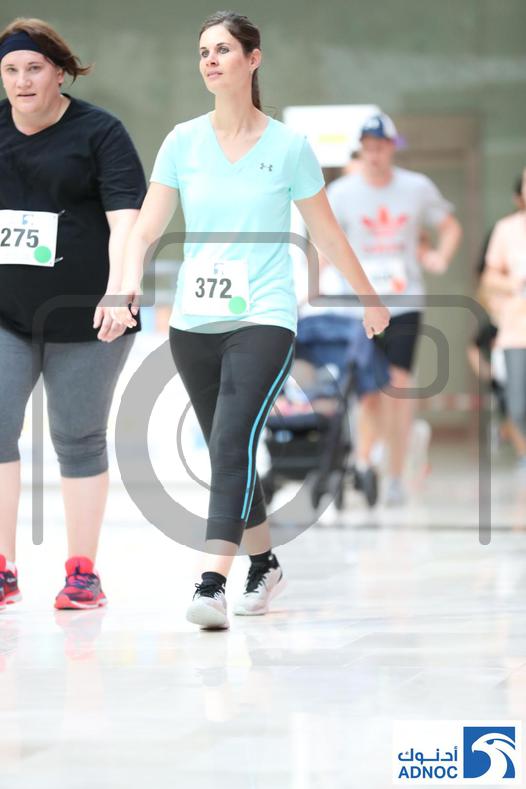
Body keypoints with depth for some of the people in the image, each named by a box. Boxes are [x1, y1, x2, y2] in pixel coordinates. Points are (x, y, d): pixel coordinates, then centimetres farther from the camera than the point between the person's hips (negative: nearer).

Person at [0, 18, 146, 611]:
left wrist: (118, 290, -27)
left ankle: (82, 572, 13)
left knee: (78, 441, 3)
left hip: (84, 316, -3)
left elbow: (126, 216, -13)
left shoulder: (99, 132, -4)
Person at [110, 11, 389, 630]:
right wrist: (129, 290, -15)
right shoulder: (182, 142, 5)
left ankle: (212, 586, -27)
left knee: (234, 444, -20)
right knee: (227, 453, 12)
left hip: (264, 319, -4)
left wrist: (369, 298, 18)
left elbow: (327, 234, 10)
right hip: (193, 322, 4)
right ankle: (264, 565, 33)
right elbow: (146, 230, 2)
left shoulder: (288, 147, -1)